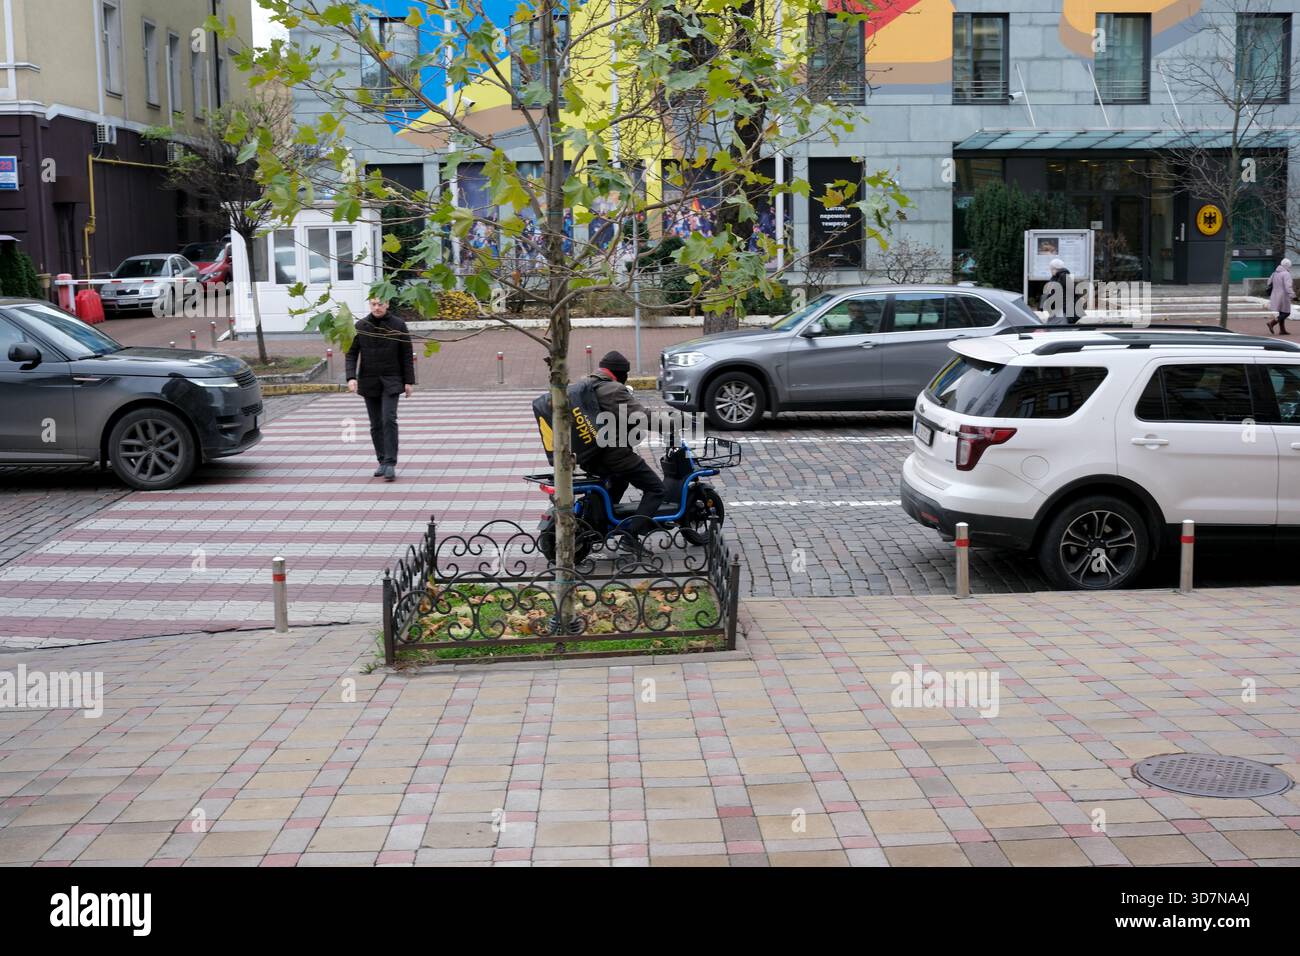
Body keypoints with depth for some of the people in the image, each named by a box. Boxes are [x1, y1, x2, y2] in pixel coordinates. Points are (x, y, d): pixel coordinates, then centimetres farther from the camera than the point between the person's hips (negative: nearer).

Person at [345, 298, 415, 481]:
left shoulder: (398, 325, -3)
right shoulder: (360, 326, 0)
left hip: (391, 381, -2)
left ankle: (390, 463, -15)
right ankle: (382, 461, 17)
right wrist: (351, 377, -14)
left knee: (389, 419, -16)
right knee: (376, 424, 7)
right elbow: (351, 354, 0)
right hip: (369, 381, 2)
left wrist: (409, 381, -3)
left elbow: (407, 355, 0)